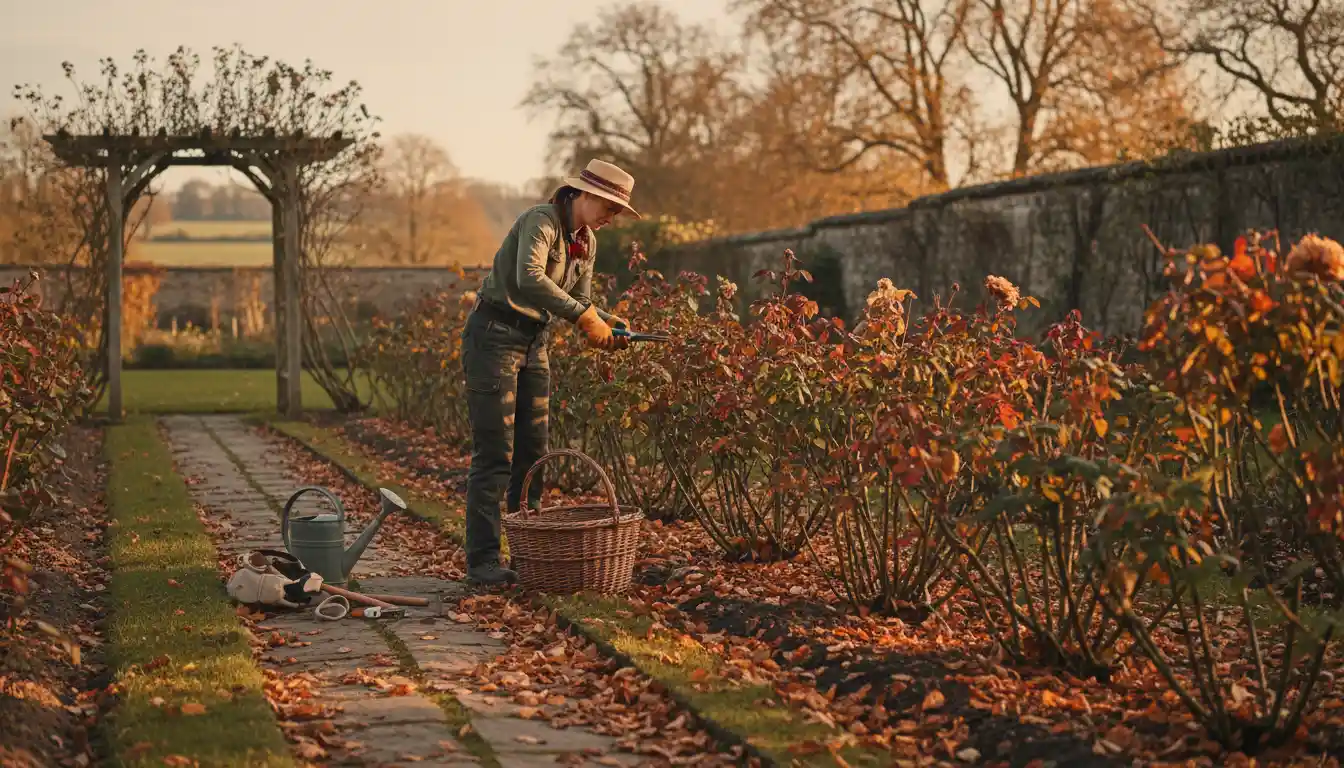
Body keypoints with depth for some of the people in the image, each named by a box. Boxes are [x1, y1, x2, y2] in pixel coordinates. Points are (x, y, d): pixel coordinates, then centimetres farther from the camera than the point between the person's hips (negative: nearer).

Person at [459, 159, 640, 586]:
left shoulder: (586, 242, 9)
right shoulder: (542, 221, -18)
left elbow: (580, 299, 13)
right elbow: (529, 278, -34)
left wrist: (603, 324, -8)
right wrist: (584, 316, -34)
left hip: (535, 343, 9)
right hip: (494, 337, -9)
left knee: (533, 452, 9)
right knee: (494, 454, -10)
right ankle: (483, 562, -8)